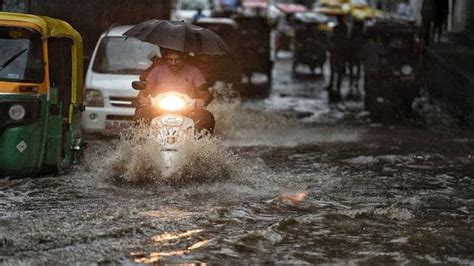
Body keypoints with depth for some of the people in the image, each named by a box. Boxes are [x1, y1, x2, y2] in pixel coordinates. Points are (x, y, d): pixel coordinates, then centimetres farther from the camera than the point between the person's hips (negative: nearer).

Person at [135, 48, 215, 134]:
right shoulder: (158, 70, 9)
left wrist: (202, 101, -18)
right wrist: (142, 98, -13)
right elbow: (144, 90, 12)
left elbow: (206, 95, 6)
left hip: (186, 112, 0)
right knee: (141, 113, -30)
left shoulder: (193, 71, 7)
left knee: (208, 117, -29)